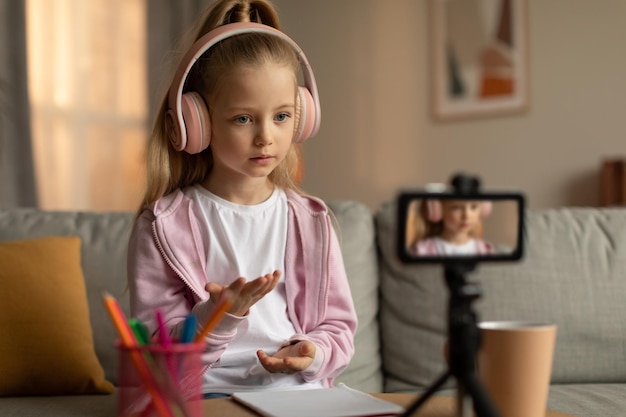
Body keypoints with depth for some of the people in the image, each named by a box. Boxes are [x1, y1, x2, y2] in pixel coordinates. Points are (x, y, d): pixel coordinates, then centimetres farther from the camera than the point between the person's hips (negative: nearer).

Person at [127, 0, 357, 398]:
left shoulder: (311, 222, 8)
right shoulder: (164, 227, -2)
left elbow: (338, 326, 13)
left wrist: (313, 353, -8)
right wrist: (222, 315, -19)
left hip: (298, 392, 4)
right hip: (207, 395, -3)